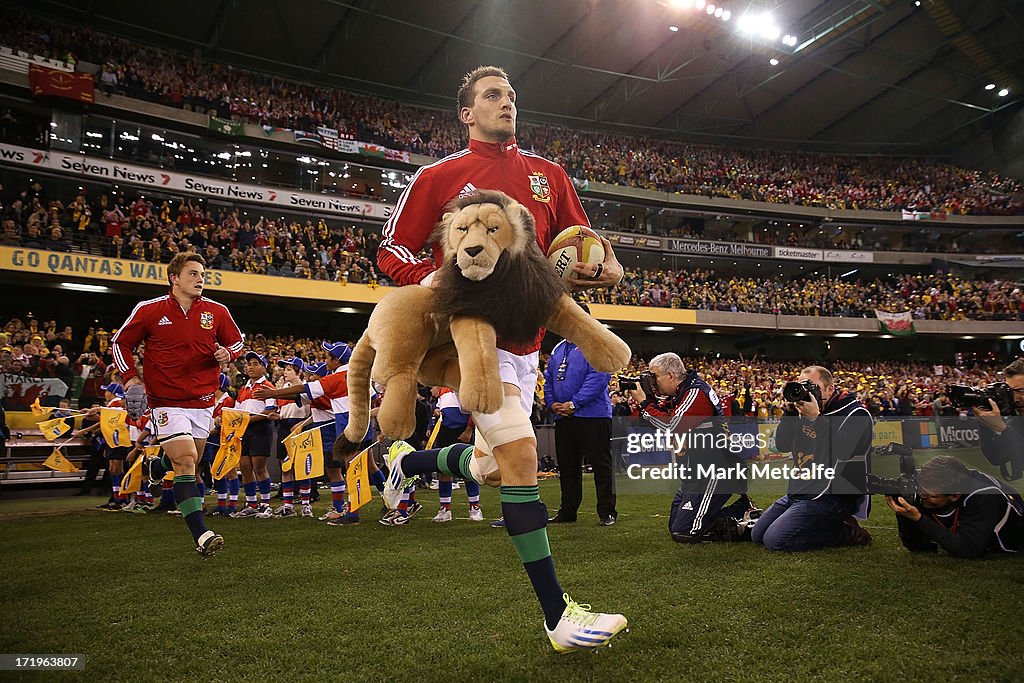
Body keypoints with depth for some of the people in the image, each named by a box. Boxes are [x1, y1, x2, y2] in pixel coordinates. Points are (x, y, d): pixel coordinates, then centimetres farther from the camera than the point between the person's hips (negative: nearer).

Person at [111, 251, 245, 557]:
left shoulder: (217, 311, 0)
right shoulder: (149, 310, -5)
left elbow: (237, 342, 13)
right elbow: (120, 342, 8)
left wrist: (227, 353, -10)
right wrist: (129, 376, -3)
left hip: (202, 400, 4)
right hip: (166, 401, -4)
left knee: (188, 461, 15)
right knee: (186, 462, -15)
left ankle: (159, 464, 51)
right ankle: (201, 536, -17)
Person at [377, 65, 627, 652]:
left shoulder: (549, 176, 13)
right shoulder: (439, 177, 1)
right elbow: (393, 254, 3)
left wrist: (605, 268, -6)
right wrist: (443, 281, -17)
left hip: (525, 337, 6)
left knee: (491, 464, 14)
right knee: (520, 452, -19)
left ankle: (405, 460, 44)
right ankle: (558, 615, -9)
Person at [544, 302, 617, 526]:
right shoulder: (558, 349, 19)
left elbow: (598, 378, -17)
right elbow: (548, 379, 19)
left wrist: (574, 403, -19)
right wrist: (552, 403, 1)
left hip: (592, 415, -7)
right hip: (562, 416, 8)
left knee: (601, 465, -1)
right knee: (567, 467, 13)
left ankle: (607, 512, 7)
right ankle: (567, 511, 23)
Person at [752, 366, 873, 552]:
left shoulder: (856, 414, -9)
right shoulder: (806, 412, 12)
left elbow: (843, 451, -27)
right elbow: (782, 445, 6)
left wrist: (816, 418, -27)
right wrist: (790, 412, -6)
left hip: (831, 496, -9)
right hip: (798, 492, 9)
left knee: (775, 540, -19)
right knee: (757, 535, 8)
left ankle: (847, 533, -3)